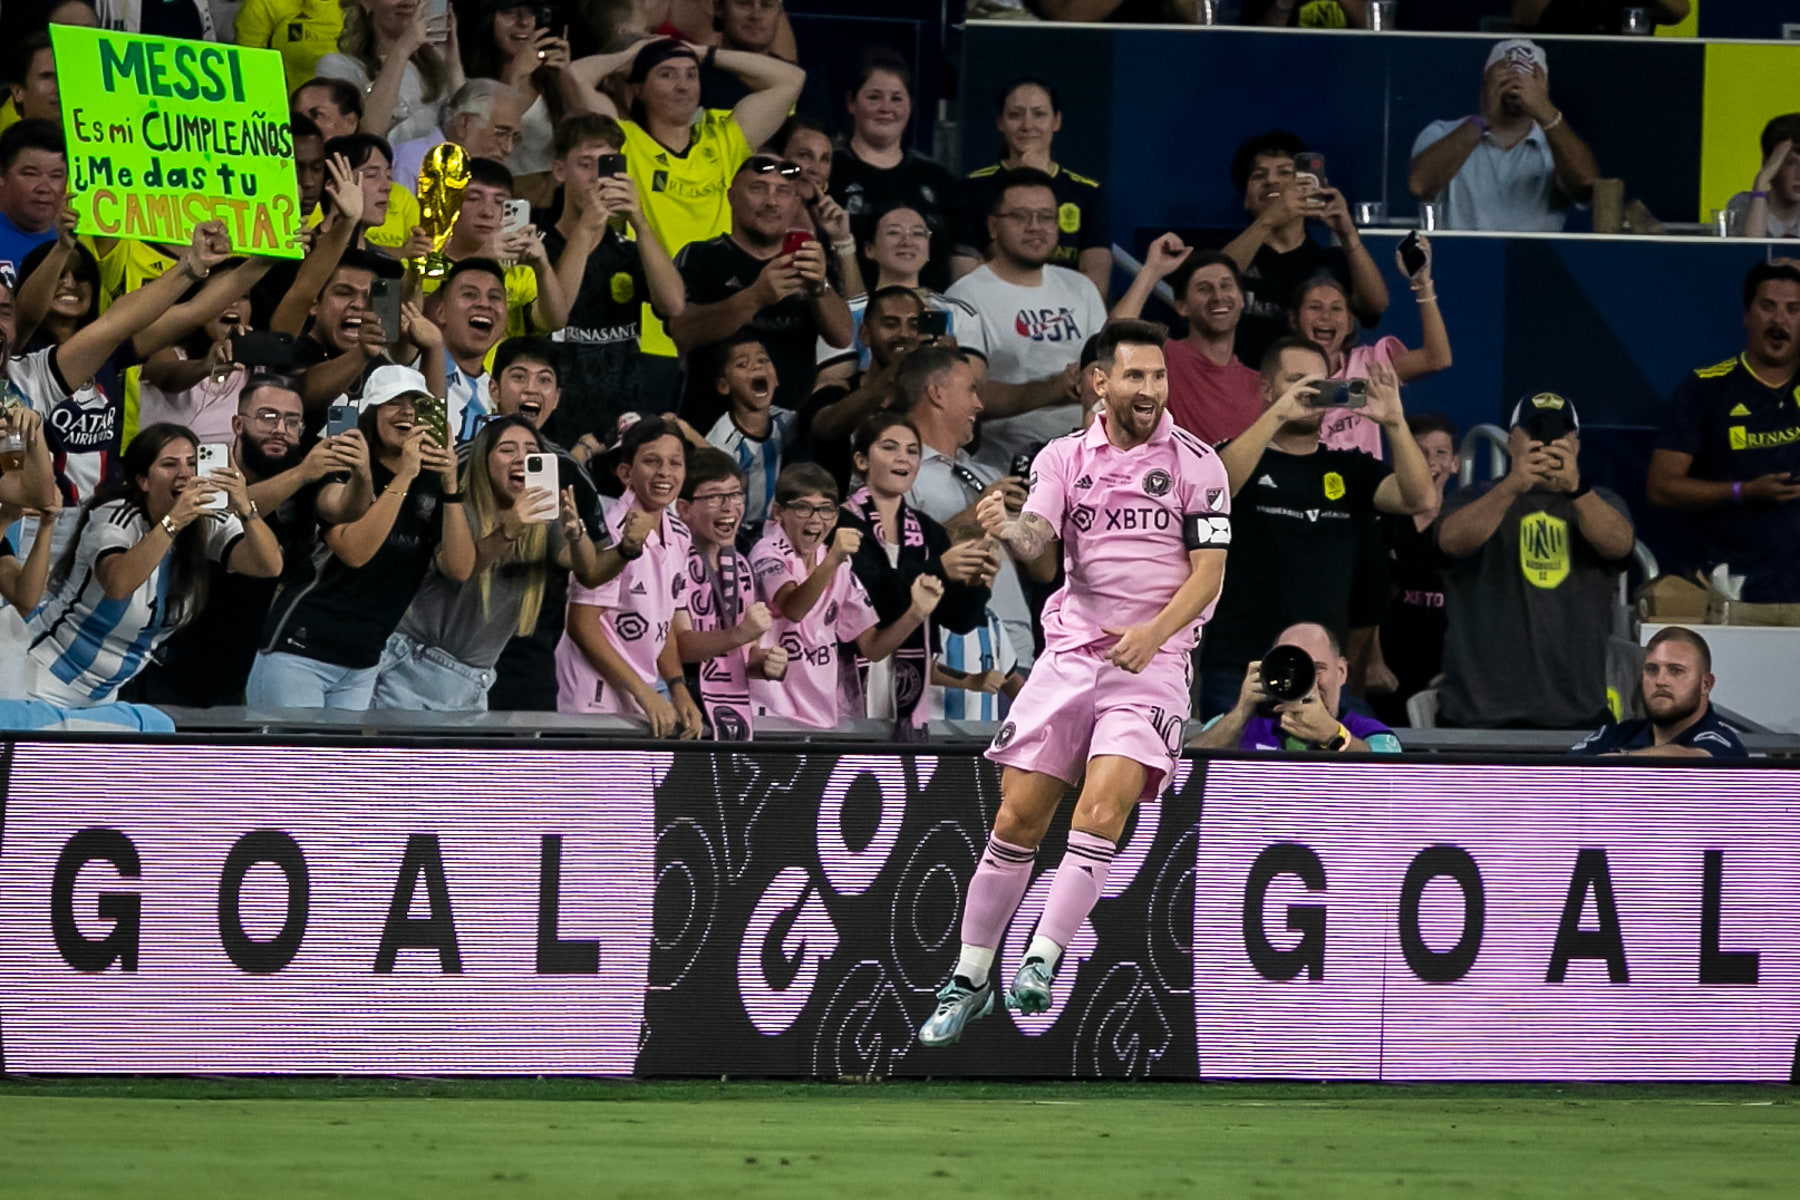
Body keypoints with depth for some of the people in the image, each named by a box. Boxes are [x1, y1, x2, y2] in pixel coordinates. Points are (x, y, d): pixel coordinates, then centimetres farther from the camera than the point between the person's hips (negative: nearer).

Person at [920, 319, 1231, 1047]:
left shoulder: (1196, 465, 0)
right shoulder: (1064, 458, 6)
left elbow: (1208, 573, -3)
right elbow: (1038, 538, -9)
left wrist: (1154, 632, -18)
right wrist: (1009, 529, -33)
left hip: (1152, 659, -2)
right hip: (1069, 652, 2)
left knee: (1103, 804, -22)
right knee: (1018, 817, 0)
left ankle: (1041, 963, -22)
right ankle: (970, 978, 10)